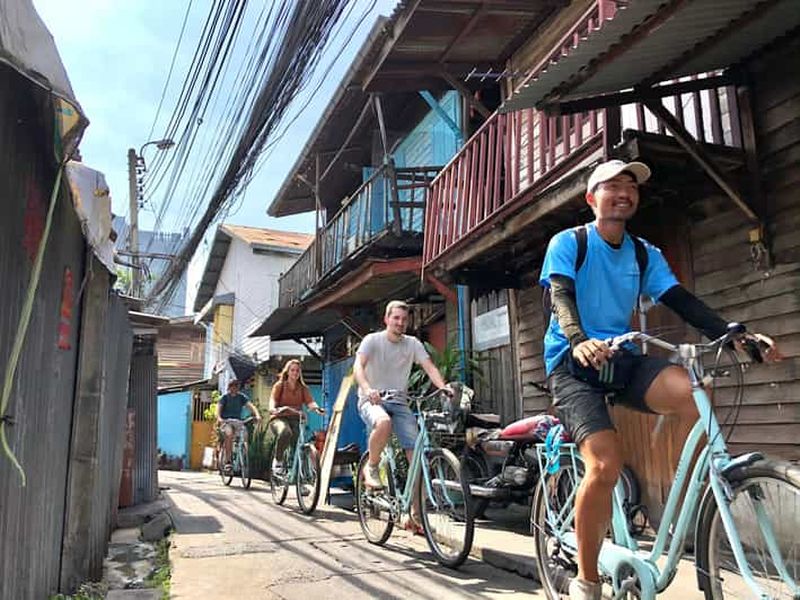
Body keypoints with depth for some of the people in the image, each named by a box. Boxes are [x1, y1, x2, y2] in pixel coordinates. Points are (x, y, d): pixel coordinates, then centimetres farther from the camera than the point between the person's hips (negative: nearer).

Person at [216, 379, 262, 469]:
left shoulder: (241, 397, 7)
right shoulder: (225, 397, 3)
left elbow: (250, 406, -7)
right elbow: (219, 407, -13)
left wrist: (257, 415, -27)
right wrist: (219, 418, -34)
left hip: (238, 421, 2)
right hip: (226, 421, -2)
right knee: (229, 434, -31)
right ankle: (227, 461, -26)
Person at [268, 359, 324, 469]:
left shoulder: (303, 388, 11)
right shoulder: (279, 385, 4)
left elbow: (310, 402, -7)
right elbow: (272, 402, -10)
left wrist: (316, 408, -32)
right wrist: (276, 410, -35)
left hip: (295, 420, 3)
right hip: (279, 419, -3)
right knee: (285, 432, -36)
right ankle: (277, 460, -17)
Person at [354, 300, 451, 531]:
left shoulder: (412, 343, 5)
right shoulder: (372, 340, -5)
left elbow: (429, 367, -7)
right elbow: (358, 367, -20)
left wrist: (443, 387, -28)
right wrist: (367, 389, -40)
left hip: (399, 403, 4)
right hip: (372, 400, -4)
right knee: (384, 422, -40)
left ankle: (416, 514, 5)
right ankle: (371, 467, -11)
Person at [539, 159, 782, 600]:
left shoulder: (645, 254, 12)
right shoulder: (567, 243, -1)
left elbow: (681, 301, 2)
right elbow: (561, 297, -17)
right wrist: (579, 341, -38)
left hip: (622, 358, 4)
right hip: (573, 363, -4)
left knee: (693, 391, -29)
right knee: (606, 464, -23)